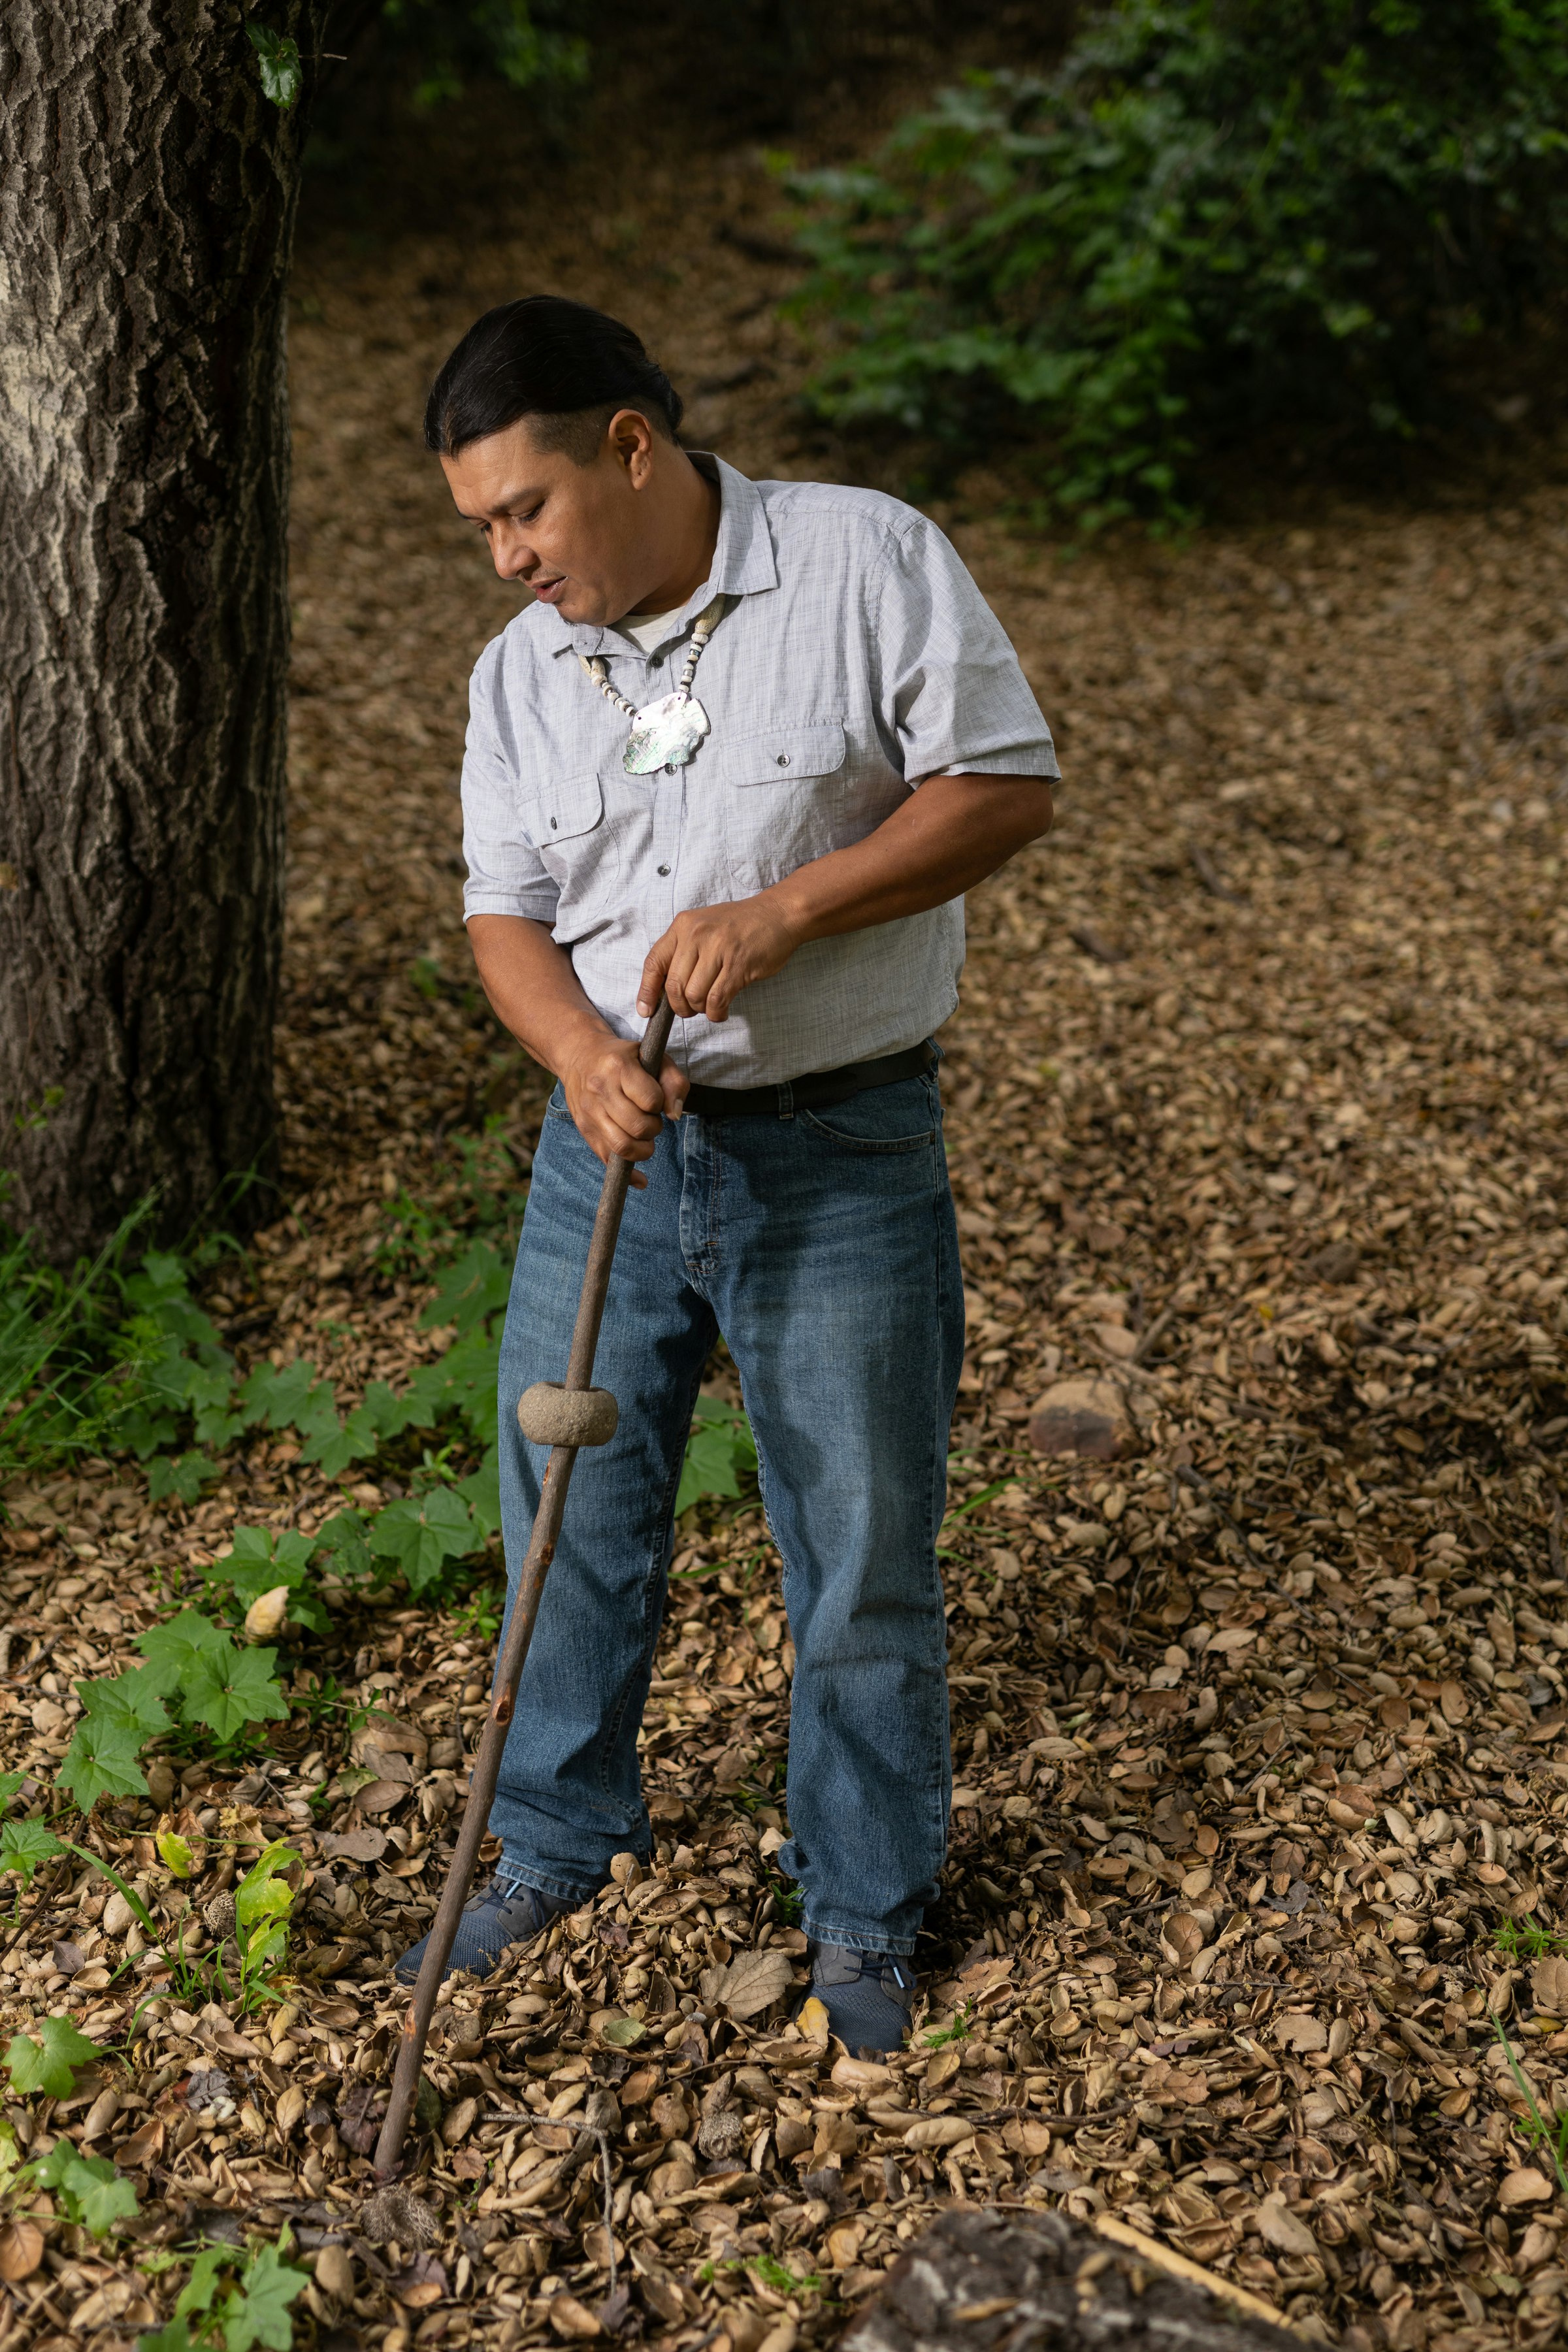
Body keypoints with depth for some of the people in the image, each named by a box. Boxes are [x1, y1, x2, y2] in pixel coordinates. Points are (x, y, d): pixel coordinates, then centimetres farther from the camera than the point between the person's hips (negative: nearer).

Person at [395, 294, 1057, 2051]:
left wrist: (784, 911, -21)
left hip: (842, 1159, -4)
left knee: (864, 1552, 6)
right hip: (608, 1151, 4)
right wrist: (580, 1053, -17)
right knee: (568, 1517, 13)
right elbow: (505, 915, 5)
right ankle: (556, 1848, 37)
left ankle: (864, 1909, 27)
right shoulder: (520, 672, 5)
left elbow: (1006, 785, -10)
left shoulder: (866, 559, -8)